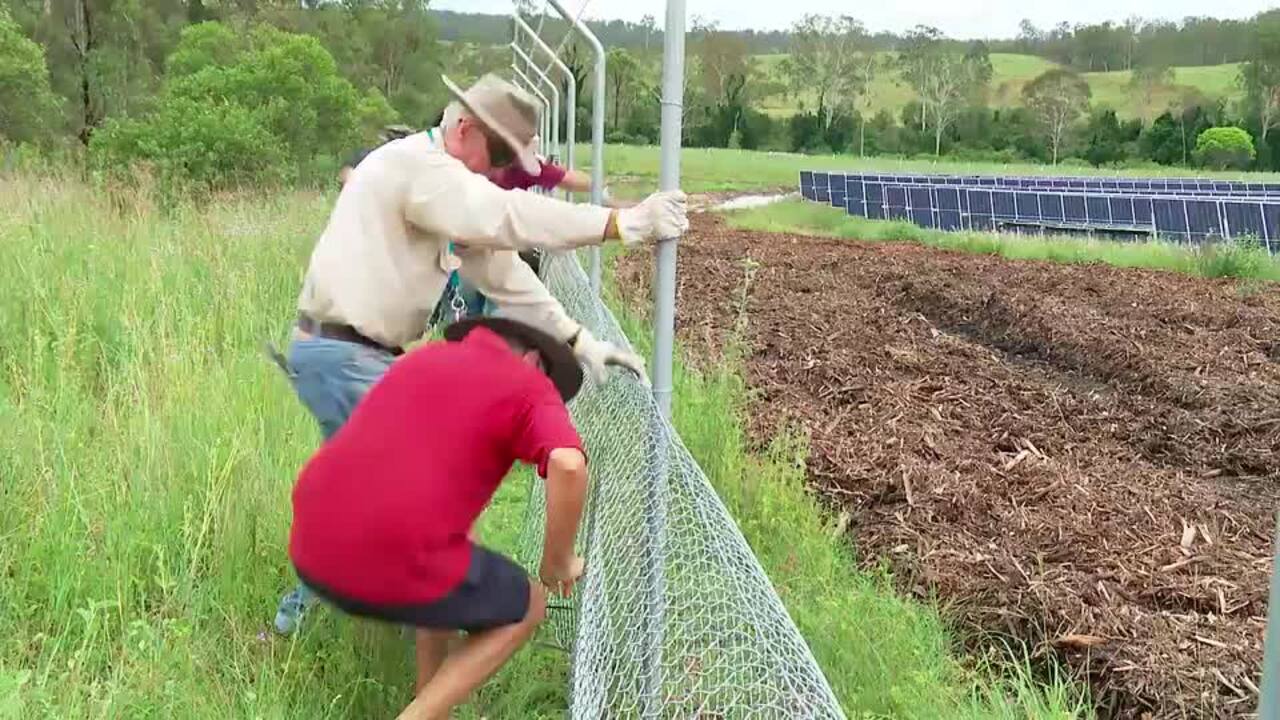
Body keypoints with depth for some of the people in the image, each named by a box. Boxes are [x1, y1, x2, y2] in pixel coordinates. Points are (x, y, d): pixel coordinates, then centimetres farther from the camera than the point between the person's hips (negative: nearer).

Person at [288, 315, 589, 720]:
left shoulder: (423, 358, 23)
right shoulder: (530, 387, 4)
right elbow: (568, 465, -18)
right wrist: (558, 562, -1)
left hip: (311, 551, 7)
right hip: (398, 569, -7)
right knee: (525, 608, 20)